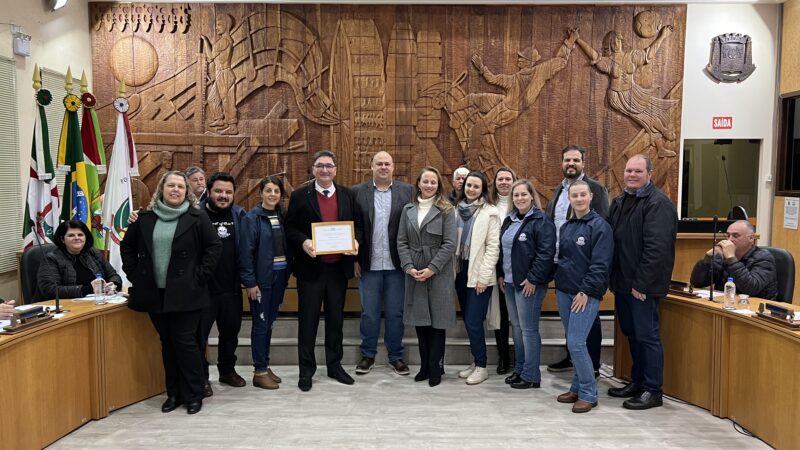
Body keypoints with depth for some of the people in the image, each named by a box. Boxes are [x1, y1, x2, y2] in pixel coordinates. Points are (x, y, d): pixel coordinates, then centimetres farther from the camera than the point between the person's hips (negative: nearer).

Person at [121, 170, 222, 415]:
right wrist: (134, 274, 9)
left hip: (185, 293, -4)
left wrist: (200, 275, -9)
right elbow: (127, 246, 18)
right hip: (155, 293, 4)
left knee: (185, 342, -3)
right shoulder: (145, 218, 8)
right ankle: (173, 393, 25)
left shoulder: (197, 217, -2)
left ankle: (193, 395, 11)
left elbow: (214, 246, -5)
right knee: (167, 343, 12)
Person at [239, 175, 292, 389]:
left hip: (279, 276, 6)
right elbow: (245, 252, -13)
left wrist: (287, 273, 4)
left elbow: (287, 246, 10)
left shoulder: (281, 216, 8)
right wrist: (250, 282, -16)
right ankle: (259, 372, 12)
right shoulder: (253, 217, -9)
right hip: (261, 278, -6)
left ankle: (265, 366, 25)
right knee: (260, 324, 2)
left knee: (269, 322, 14)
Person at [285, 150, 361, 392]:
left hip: (339, 266, 3)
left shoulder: (347, 195, 8)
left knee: (336, 318, 12)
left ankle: (335, 365, 27)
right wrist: (303, 243, -20)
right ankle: (306, 369, 18)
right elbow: (290, 228, -2)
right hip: (310, 267, -2)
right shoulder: (300, 196, 0)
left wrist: (356, 241, -9)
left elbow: (357, 225, 10)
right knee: (308, 319, 5)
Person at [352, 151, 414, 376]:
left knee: (396, 313, 9)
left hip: (396, 264, 0)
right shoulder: (358, 192, 2)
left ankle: (396, 356, 24)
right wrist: (355, 260, -2)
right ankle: (368, 355, 24)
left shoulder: (407, 191, 1)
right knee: (369, 313, 9)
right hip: (369, 264, 0)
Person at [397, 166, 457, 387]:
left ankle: (435, 368, 14)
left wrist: (431, 269, -14)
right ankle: (425, 365, 22)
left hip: (439, 273, -3)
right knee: (420, 319, 9)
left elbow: (449, 244, -8)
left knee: (437, 320, 2)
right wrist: (408, 266, -7)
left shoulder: (446, 210, -2)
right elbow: (401, 241, 6)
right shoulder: (408, 210, 9)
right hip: (414, 273, 4)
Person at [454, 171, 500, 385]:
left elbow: (493, 247, -11)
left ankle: (482, 366, 11)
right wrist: (453, 269, 4)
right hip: (460, 270, 6)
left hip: (479, 273, -5)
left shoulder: (490, 212, -8)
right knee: (468, 321, 12)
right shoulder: (457, 209, 8)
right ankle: (476, 361, 25)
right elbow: (452, 241, 10)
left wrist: (483, 277, -14)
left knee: (473, 322, -5)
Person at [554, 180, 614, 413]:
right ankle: (577, 388, 24)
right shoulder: (566, 227, 13)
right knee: (572, 343, 12)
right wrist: (559, 285, 11)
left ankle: (588, 394, 4)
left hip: (586, 294, -7)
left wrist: (586, 292, -17)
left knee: (576, 343, -10)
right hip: (564, 291, 7)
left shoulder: (600, 226, -9)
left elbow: (600, 264, -15)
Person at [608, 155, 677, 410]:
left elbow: (656, 249, -21)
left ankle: (652, 391, 13)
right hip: (622, 281, 8)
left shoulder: (658, 204, -14)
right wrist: (613, 277, 10)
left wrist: (641, 283, -21)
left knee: (647, 336, 0)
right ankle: (637, 382, 31)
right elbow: (611, 240, 17)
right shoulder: (620, 201, 14)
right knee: (631, 333, 17)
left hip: (643, 285, -8)